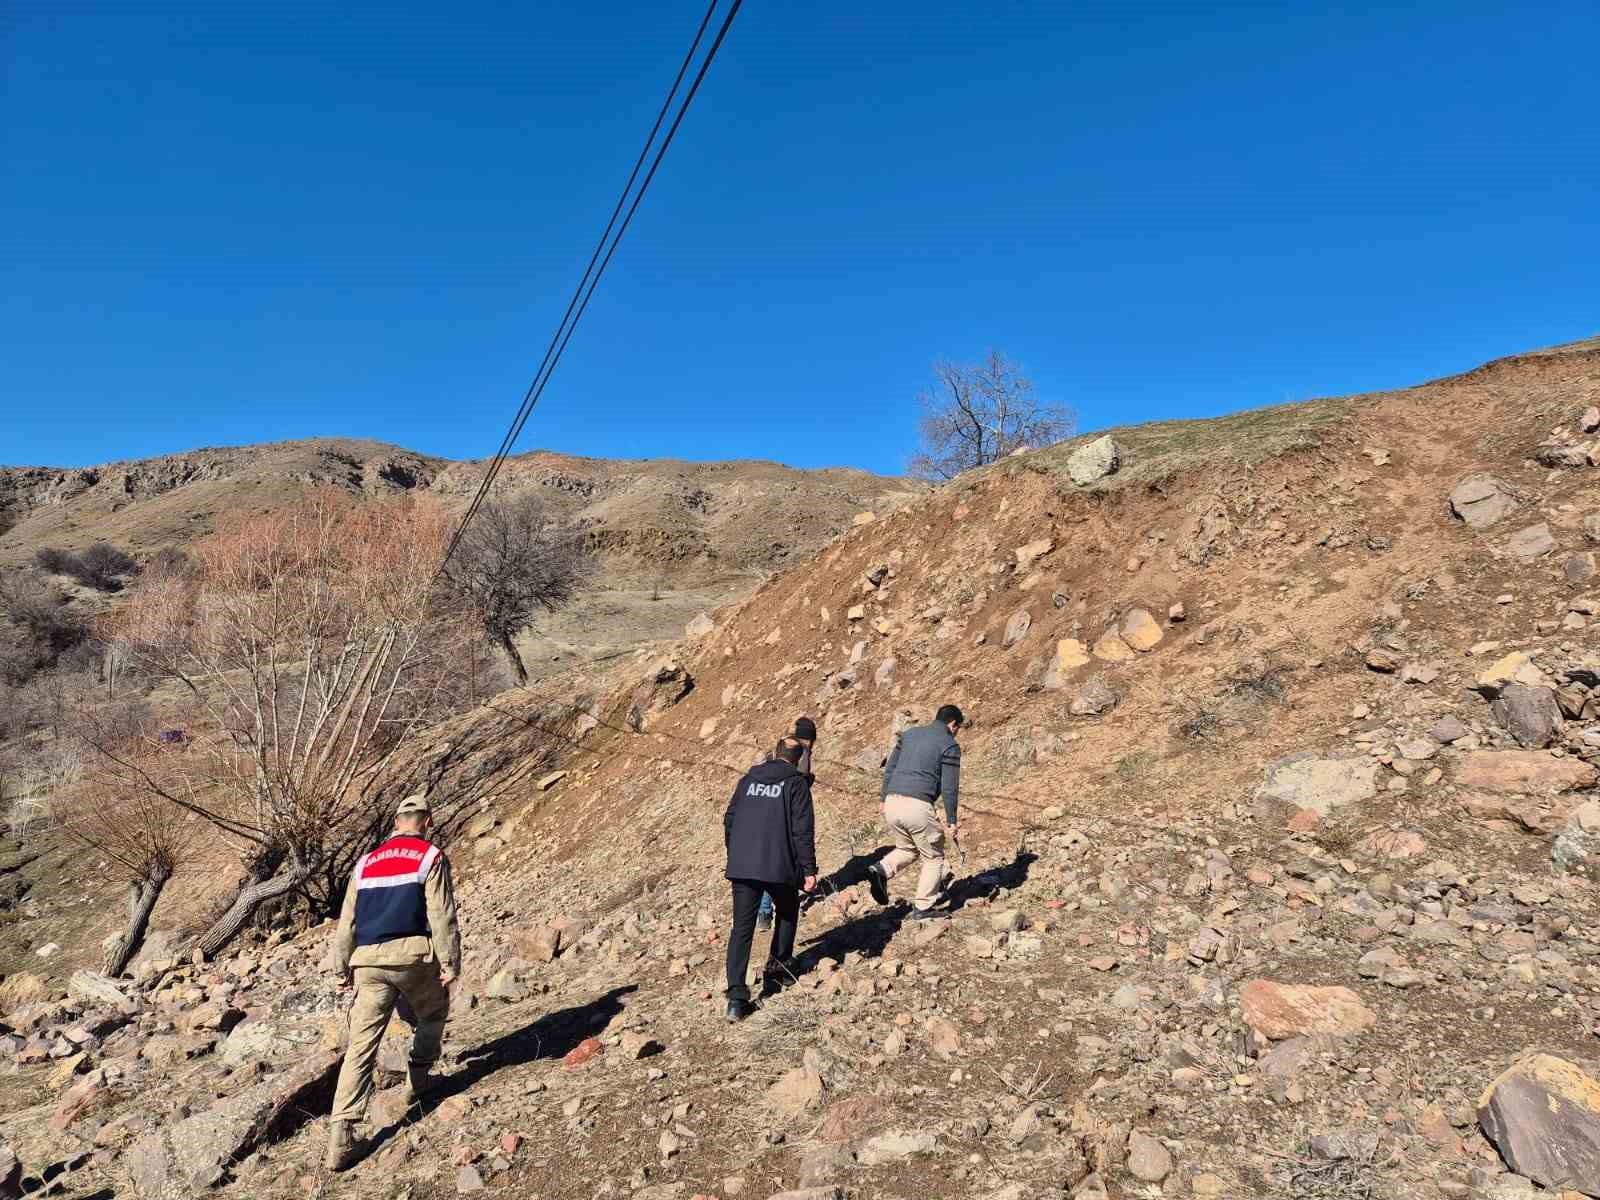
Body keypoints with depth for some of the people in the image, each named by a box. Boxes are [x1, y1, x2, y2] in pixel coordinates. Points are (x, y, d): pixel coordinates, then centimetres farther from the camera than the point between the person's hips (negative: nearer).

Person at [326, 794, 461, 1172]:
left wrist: (341, 967, 26)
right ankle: (418, 1081, 31)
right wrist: (450, 963, -3)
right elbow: (442, 915, -6)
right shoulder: (431, 857, 1)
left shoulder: (366, 862, 17)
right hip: (412, 955, -4)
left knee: (361, 1045, 3)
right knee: (432, 1014, 25)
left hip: (367, 960, 4)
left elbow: (347, 921, 18)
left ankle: (341, 1134, -4)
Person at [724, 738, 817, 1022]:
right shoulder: (796, 783, -1)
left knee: (741, 928, 3)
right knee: (787, 913, 25)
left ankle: (736, 996, -5)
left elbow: (729, 820, 16)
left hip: (741, 867, 3)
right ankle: (776, 970, 28)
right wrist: (808, 869, -4)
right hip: (779, 866, -3)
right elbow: (803, 829, -8)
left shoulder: (748, 779, 12)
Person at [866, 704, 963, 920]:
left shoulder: (910, 733, 16)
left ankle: (880, 871, 3)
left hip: (892, 804, 6)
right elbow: (949, 787, -4)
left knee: (907, 849, 27)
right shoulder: (950, 745, -1)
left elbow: (889, 769, 17)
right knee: (934, 858, 14)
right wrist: (951, 821, 3)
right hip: (918, 806, -6)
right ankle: (922, 908, 16)